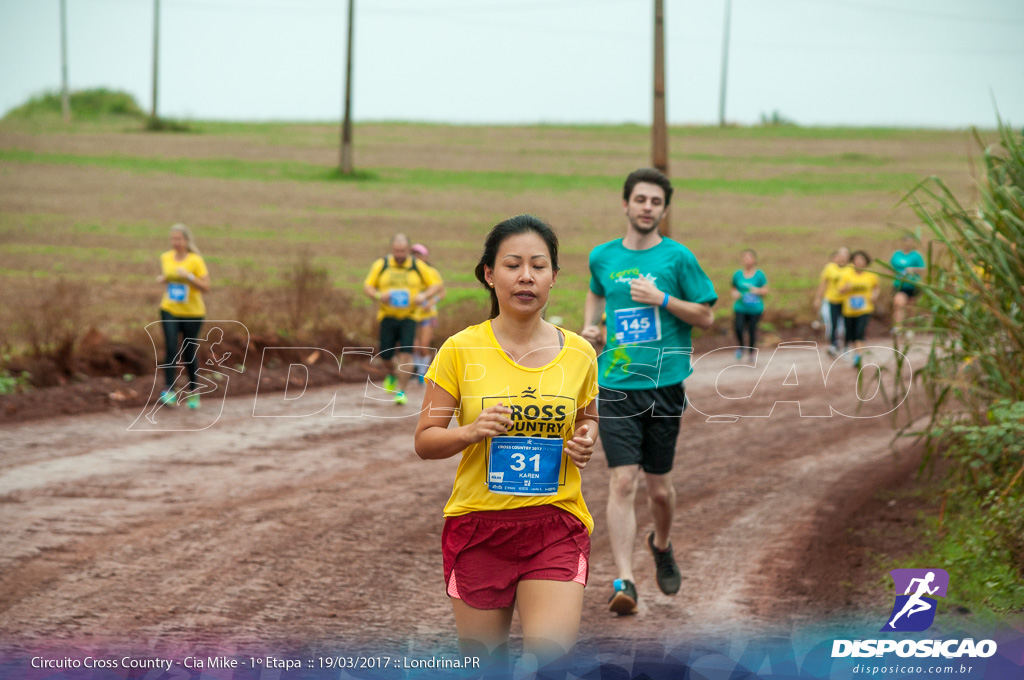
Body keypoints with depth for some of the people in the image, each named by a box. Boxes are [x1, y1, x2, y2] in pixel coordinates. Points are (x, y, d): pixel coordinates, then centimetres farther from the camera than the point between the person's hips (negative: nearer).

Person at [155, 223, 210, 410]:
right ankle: (169, 391, -20)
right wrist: (162, 279, -2)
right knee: (170, 348, -16)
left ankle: (193, 391, 25)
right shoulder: (165, 258, 3)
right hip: (169, 310, 2)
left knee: (189, 352, 6)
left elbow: (206, 287, -11)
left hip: (192, 313, -2)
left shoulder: (196, 261, -10)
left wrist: (189, 276, -24)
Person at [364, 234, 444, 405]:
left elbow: (437, 284, 6)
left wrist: (424, 295, -13)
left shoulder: (418, 267, 1)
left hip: (409, 317, -1)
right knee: (385, 355, 3)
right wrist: (378, 296, -14)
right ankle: (392, 375, 38)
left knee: (405, 354, -14)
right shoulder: (380, 266, 3)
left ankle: (401, 391, -6)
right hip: (387, 316, 1)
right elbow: (367, 286, 8)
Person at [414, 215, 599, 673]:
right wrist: (471, 431, -19)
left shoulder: (578, 354, 3)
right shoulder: (460, 351, -3)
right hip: (478, 523, 0)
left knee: (549, 656, -18)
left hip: (556, 522, 1)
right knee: (484, 662, 7)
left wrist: (585, 440, -2)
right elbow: (424, 441, 0)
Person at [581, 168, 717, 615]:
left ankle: (662, 545, 41)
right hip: (615, 387, 1)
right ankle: (624, 582, -14)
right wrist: (590, 325, 12)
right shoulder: (603, 257, 8)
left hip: (664, 385, -1)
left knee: (659, 487, 9)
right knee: (622, 482, -11)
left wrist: (663, 299, -13)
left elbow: (706, 317, 1)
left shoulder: (677, 257, 0)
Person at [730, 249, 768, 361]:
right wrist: (735, 293, -5)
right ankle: (740, 346, 10)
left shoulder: (759, 275, -1)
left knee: (752, 330, 2)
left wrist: (758, 291, -18)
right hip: (740, 308, 1)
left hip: (755, 308, -1)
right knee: (739, 328, -19)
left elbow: (766, 290, 2)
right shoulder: (738, 274, 5)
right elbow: (734, 288, 17)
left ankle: (751, 352, 24)